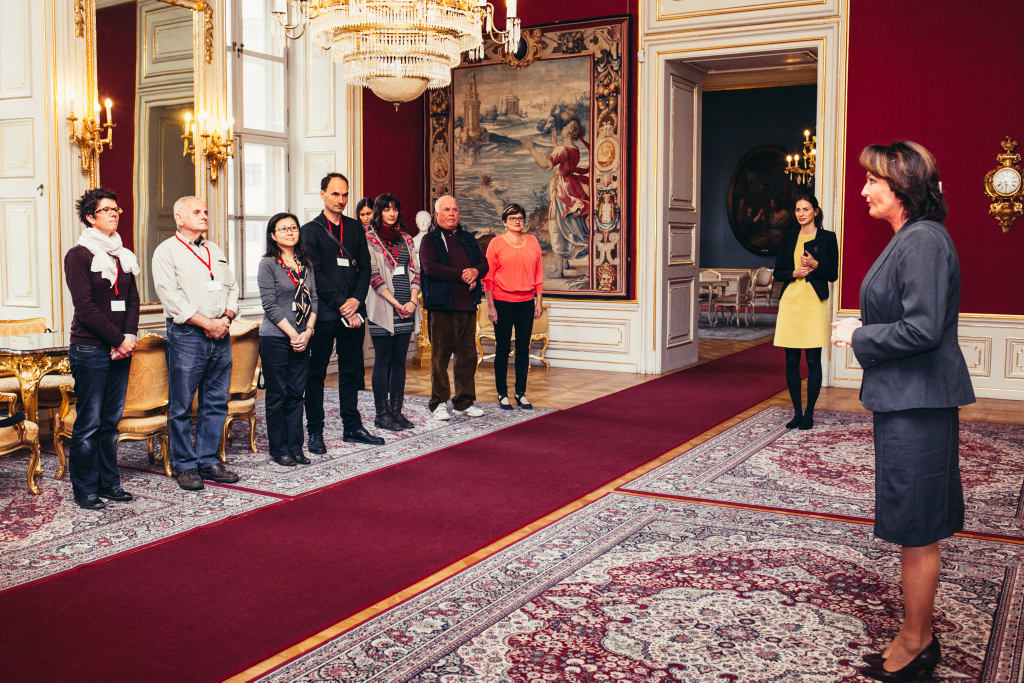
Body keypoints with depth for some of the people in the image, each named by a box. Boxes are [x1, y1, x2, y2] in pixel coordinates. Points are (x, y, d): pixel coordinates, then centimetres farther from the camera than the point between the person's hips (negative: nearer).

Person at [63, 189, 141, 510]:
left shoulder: (123, 256, 15)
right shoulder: (79, 255, -4)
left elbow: (133, 300, 12)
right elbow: (85, 307, -12)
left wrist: (130, 337, -5)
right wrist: (118, 340, -13)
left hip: (120, 350, 6)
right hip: (90, 349, -6)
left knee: (111, 421, 11)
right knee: (89, 423, -2)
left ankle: (109, 482, 19)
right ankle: (85, 490, 7)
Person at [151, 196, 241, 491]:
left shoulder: (216, 251, 19)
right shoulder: (166, 251, -2)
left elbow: (232, 287, 17)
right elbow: (171, 297, -12)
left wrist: (226, 318, -2)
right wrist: (207, 323, -15)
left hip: (220, 334, 6)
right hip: (186, 335, -6)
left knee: (216, 401, 8)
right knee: (181, 406, -1)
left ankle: (209, 461, 18)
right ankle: (185, 466, 9)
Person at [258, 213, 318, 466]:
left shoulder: (305, 264, 12)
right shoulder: (268, 264, -4)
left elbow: (313, 300, 9)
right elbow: (270, 305, -10)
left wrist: (308, 331, -5)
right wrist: (292, 334, -13)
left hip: (302, 339, 5)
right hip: (275, 338, -5)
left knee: (296, 393, 8)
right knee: (277, 395, 1)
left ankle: (295, 447, 15)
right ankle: (279, 449, 11)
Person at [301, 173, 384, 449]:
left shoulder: (355, 227, 13)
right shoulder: (311, 230, -1)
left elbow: (365, 267, 9)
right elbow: (317, 274, -8)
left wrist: (356, 300, -7)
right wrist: (341, 306, -13)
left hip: (353, 311, 5)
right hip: (324, 313, -4)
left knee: (352, 371, 10)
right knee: (316, 373, 2)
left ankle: (352, 427, 19)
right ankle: (315, 431, 10)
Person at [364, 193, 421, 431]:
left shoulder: (406, 239, 15)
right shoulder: (370, 239, -1)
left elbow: (415, 272, 11)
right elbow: (373, 275, -9)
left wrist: (413, 300, -4)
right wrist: (395, 303, -14)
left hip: (406, 308, 5)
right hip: (383, 308, -5)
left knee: (400, 360, 7)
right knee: (383, 360, -1)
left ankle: (396, 411, 13)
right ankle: (382, 414, 5)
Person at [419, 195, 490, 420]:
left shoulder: (468, 239, 20)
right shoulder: (430, 240, 2)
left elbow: (484, 263, 15)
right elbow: (430, 267, -13)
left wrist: (475, 271, -10)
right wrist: (462, 275, -13)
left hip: (468, 305, 5)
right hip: (441, 307, -5)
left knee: (468, 355, 7)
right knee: (440, 355, -1)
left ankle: (464, 402, 16)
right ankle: (438, 403, 8)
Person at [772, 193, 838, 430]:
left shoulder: (827, 238, 2)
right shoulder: (789, 238, 12)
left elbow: (833, 274, 0)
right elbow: (778, 272, 12)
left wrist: (815, 264, -15)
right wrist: (794, 273, -7)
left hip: (814, 303, -3)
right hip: (790, 302, 3)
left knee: (813, 360, -1)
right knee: (791, 360, 4)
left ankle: (809, 413, 8)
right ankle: (797, 412, 15)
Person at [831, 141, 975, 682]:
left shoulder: (923, 240, -18)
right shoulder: (908, 239, 14)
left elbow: (923, 329, -24)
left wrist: (859, 337, -13)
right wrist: (863, 330, 10)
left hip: (916, 407, -11)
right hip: (905, 400, 11)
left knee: (917, 530, 2)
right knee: (918, 529, 17)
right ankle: (919, 635, 29)